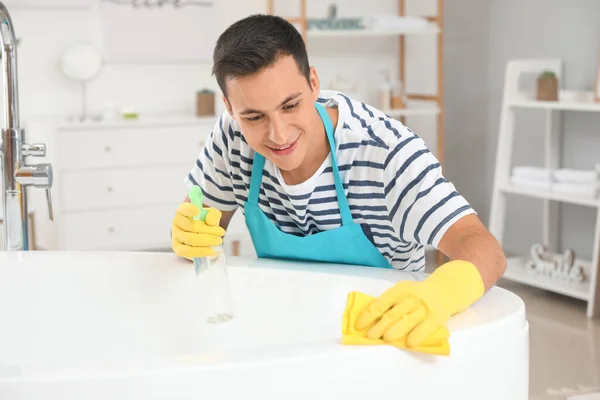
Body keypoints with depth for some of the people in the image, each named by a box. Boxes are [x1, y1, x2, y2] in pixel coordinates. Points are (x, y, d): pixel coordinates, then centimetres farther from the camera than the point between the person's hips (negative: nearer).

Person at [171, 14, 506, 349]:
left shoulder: (385, 151, -22)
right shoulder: (233, 137, -9)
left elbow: (484, 249, -29)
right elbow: (207, 223, 5)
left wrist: (438, 293, -50)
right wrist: (190, 237, -18)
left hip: (384, 333, -2)